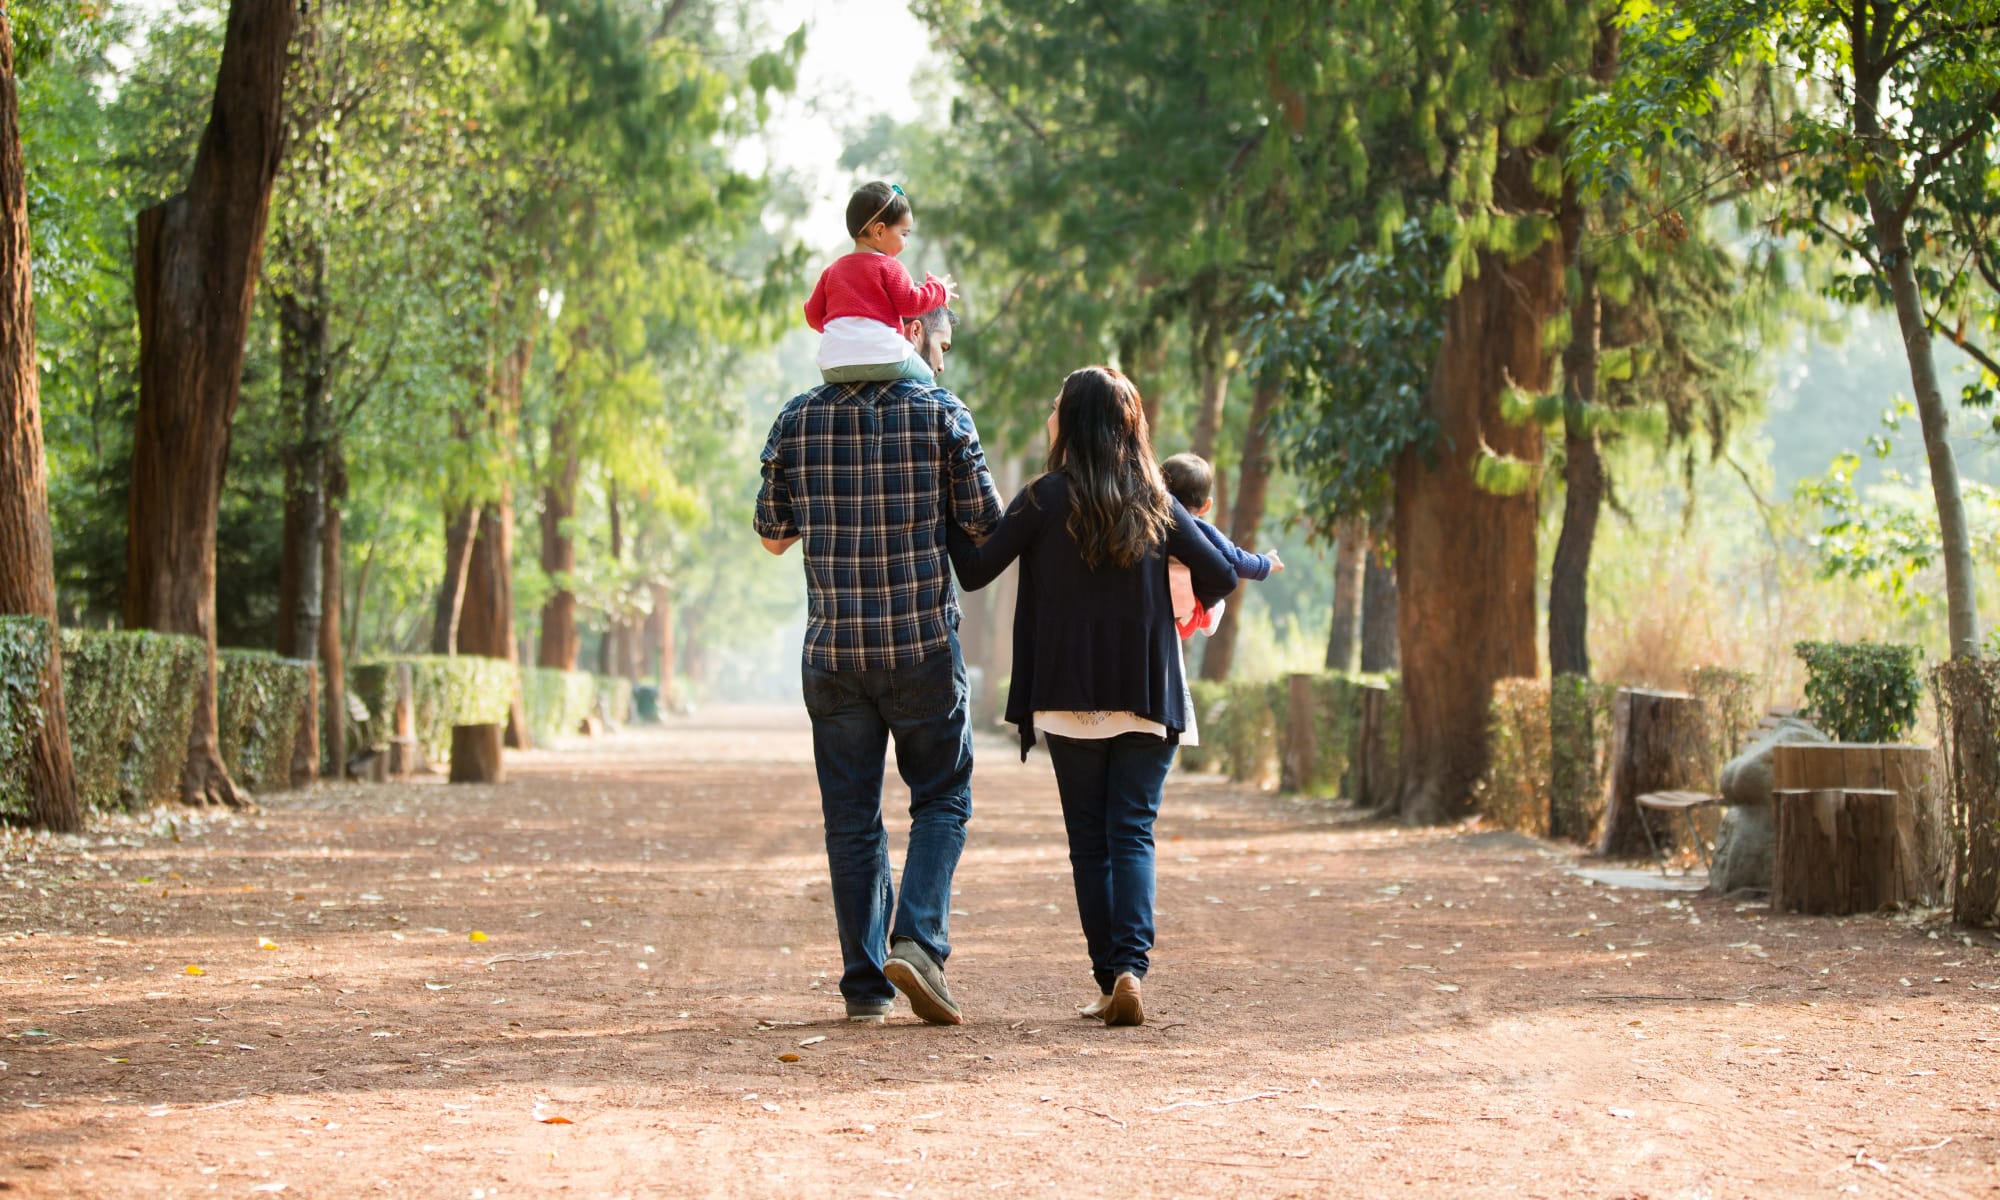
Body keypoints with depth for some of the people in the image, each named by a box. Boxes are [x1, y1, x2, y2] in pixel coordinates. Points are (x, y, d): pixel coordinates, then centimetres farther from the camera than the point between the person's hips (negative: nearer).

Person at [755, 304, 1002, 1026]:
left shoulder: (798, 419, 4)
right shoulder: (939, 413, -4)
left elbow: (771, 535, 11)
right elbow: (989, 526, -2)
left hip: (832, 649, 3)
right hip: (923, 643, -3)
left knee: (850, 817, 9)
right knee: (942, 797, 11)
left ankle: (866, 983, 9)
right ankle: (917, 941, -9)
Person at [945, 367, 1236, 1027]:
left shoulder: (1045, 499, -5)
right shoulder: (1155, 503, 3)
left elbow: (973, 571, -5)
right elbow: (1221, 577, 4)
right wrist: (1177, 601, 24)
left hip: (1069, 700, -1)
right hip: (1147, 699, 1)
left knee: (1089, 842, 7)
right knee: (1132, 833, 1)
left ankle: (1108, 979, 3)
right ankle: (1130, 967, -18)